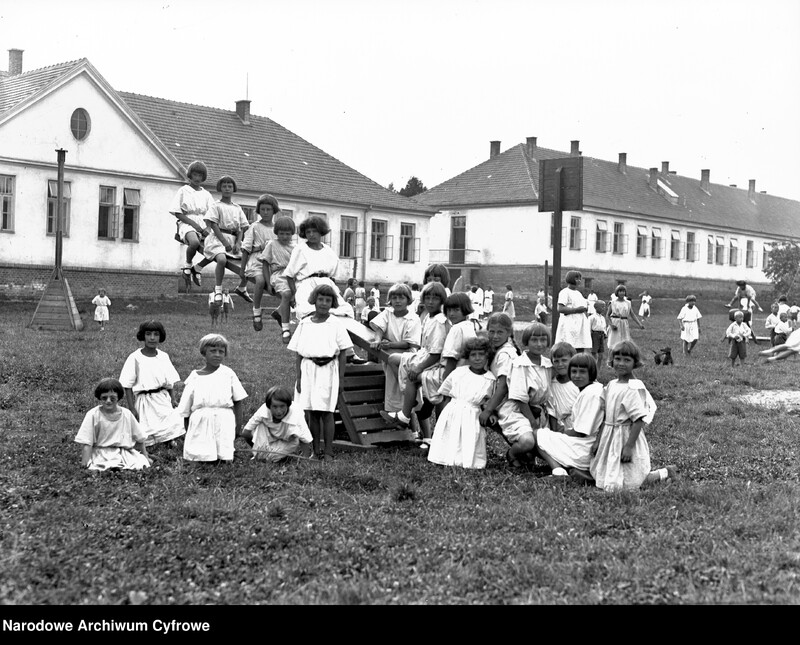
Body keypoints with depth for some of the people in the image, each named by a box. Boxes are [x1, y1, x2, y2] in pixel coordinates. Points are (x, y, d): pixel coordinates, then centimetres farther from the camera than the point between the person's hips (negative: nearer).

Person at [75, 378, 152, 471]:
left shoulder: (127, 415, 3)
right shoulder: (93, 415, -6)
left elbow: (139, 439, 13)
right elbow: (86, 443, -8)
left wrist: (146, 458, 11)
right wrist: (84, 465, -15)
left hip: (125, 452, 4)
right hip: (101, 455, -4)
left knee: (142, 464, -23)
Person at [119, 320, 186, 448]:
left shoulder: (164, 357, 6)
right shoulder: (135, 358, -6)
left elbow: (171, 383, 11)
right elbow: (127, 386, -5)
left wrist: (173, 401, 0)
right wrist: (132, 408, -9)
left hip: (163, 400, 3)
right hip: (144, 401, -3)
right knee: (144, 442, -3)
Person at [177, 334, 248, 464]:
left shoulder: (228, 374, 4)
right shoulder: (195, 377, 4)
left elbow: (238, 401, 7)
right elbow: (185, 410, 8)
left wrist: (238, 426, 1)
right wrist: (188, 432, 6)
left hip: (224, 423, 0)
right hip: (201, 423, 0)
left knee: (226, 460, -7)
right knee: (197, 459, -4)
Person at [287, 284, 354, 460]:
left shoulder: (336, 324, 1)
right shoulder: (305, 324, 7)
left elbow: (343, 353, 1)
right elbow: (298, 354, 8)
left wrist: (341, 378, -3)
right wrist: (298, 377, 1)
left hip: (328, 369, -2)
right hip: (308, 369, 2)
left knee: (326, 412, -3)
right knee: (312, 412, 5)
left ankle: (328, 452, 2)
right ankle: (315, 451, 13)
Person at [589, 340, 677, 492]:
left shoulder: (633, 388, -19)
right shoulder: (611, 385, 5)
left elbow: (638, 420, -21)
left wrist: (629, 446, -23)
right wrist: (597, 440, 11)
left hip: (626, 437, -8)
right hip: (610, 438, 8)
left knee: (628, 483, -5)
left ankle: (666, 473, 17)